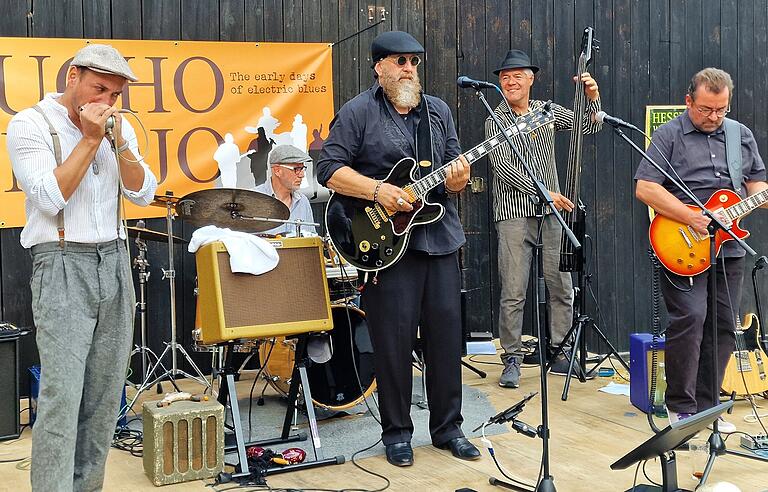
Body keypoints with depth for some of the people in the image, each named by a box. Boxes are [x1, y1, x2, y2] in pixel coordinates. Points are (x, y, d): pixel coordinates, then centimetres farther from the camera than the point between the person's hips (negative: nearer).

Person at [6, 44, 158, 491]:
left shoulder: (118, 127, 12)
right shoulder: (30, 125, -5)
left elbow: (143, 194, 5)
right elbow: (51, 197, -15)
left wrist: (118, 142, -8)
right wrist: (90, 139, -13)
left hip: (115, 264, 6)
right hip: (63, 266, -5)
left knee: (105, 394, 5)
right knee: (61, 396, -12)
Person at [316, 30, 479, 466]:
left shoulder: (438, 111, 14)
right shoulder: (358, 112, -2)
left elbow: (456, 170, 15)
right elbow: (329, 168, -7)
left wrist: (458, 178, -9)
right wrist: (377, 190, -18)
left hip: (441, 238, 5)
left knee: (446, 332, 7)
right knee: (395, 338, -1)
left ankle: (448, 427, 20)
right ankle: (397, 432, 12)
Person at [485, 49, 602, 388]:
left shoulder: (547, 111, 12)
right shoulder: (496, 120, -2)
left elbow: (588, 127, 15)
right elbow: (503, 167, -13)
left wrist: (593, 99, -5)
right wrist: (543, 193, -19)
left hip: (551, 214, 4)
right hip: (514, 216, -4)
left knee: (563, 288, 5)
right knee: (513, 293, -6)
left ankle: (559, 354, 17)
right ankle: (512, 359, 4)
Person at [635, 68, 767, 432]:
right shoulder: (669, 135, -2)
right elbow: (644, 188, -11)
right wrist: (692, 218, -17)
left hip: (729, 247, 5)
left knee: (723, 326, 5)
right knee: (689, 319, -13)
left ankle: (707, 405, 16)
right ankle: (681, 407, 0)